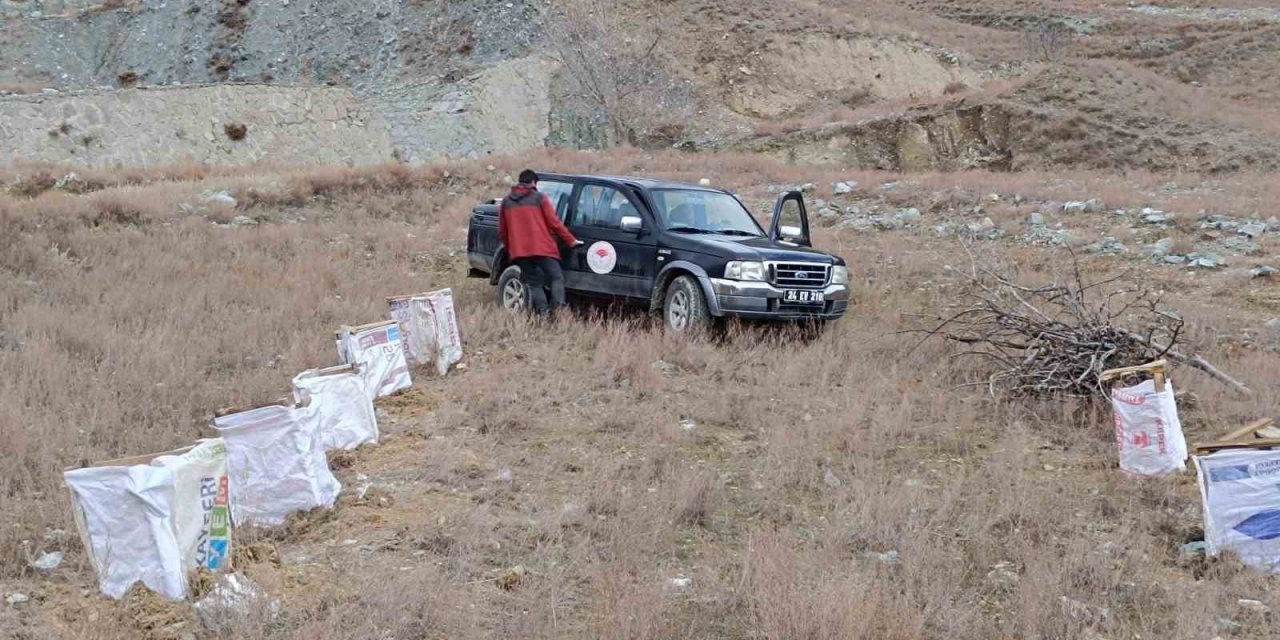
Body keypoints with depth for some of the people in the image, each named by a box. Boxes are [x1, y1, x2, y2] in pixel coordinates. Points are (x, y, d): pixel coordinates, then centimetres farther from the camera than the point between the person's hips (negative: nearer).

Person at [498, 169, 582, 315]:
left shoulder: (506, 202, 13)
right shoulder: (540, 198, 0)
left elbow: (502, 231, 15)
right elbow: (554, 223, -1)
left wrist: (510, 249, 29)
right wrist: (571, 240, 7)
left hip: (519, 252, 4)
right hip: (542, 249, -4)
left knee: (533, 283, 8)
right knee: (556, 277, -1)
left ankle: (543, 312, -5)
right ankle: (558, 306, -22)